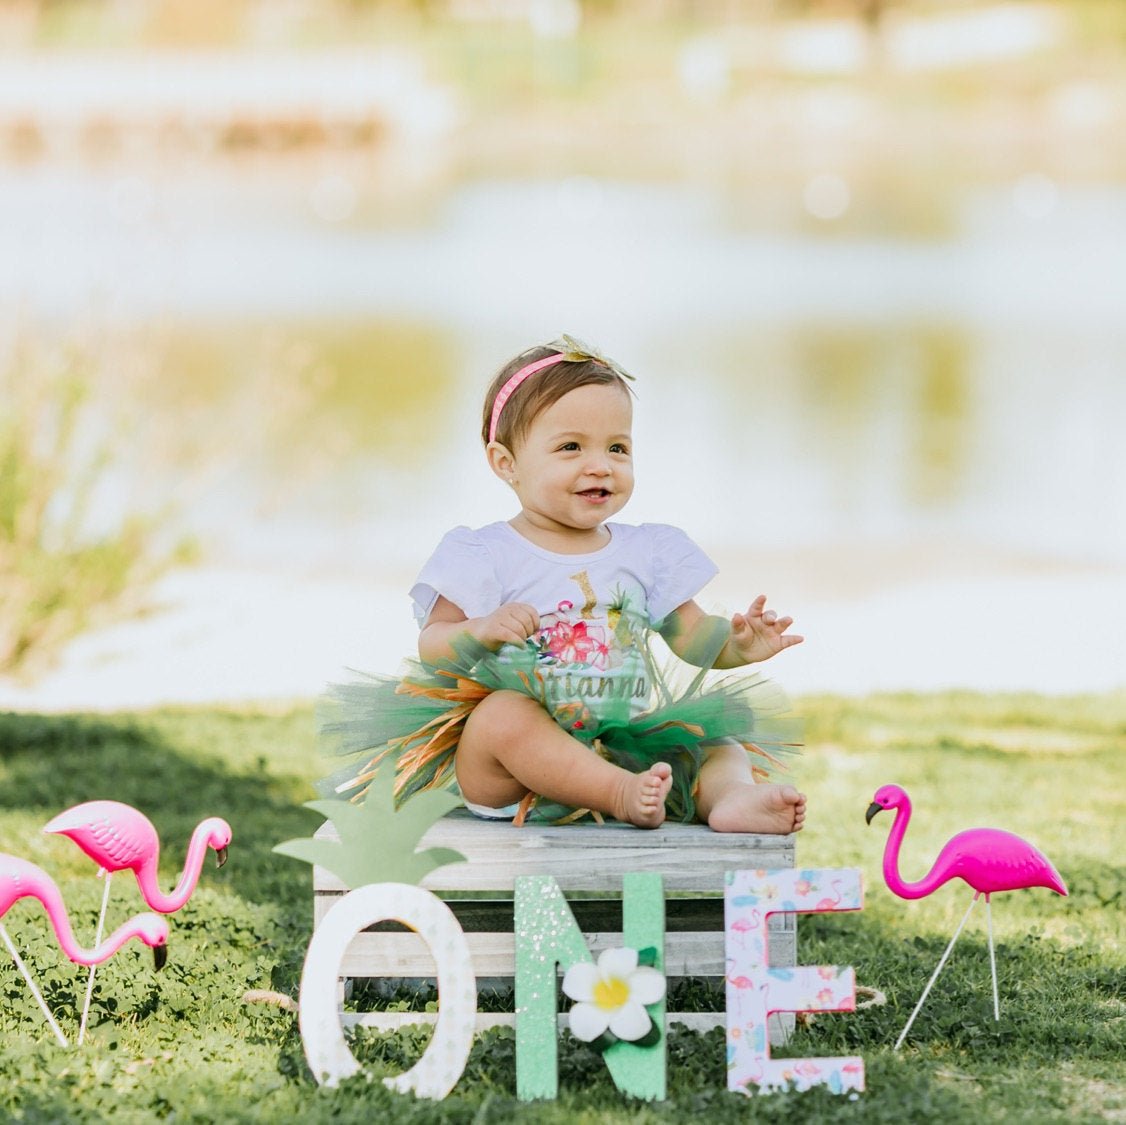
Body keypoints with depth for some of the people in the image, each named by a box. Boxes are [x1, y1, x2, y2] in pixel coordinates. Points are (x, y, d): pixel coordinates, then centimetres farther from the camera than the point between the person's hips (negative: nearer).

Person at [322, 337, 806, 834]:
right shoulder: (484, 556, 0)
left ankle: (732, 797, -42)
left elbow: (693, 638, 15)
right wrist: (480, 632, -27)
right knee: (505, 714, -34)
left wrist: (737, 643, -7)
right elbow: (432, 647, -5)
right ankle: (625, 795, -45)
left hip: (626, 749, 5)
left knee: (720, 742, -10)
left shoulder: (649, 552, 13)